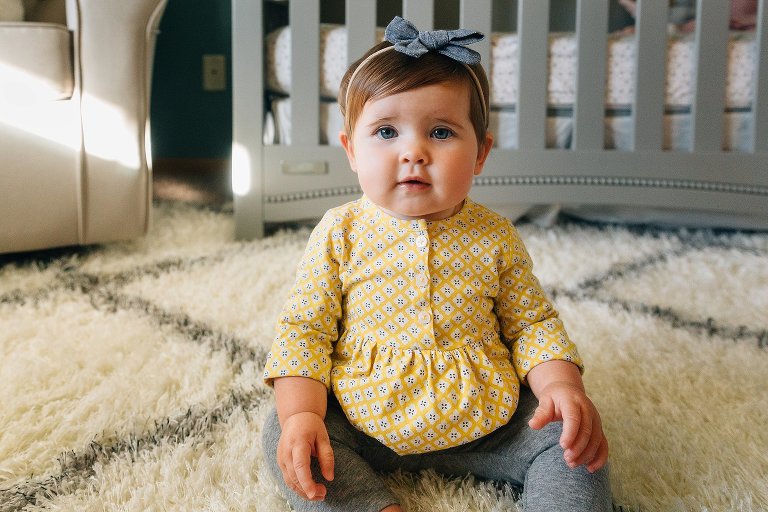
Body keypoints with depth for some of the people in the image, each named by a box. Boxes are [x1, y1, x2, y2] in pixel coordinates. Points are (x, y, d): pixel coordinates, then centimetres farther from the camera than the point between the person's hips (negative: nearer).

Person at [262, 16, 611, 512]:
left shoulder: (494, 237, -3)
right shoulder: (341, 233, -6)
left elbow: (533, 323, 4)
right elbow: (305, 328, -4)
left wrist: (562, 386, -15)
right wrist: (300, 414, -18)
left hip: (485, 423, 1)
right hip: (364, 422, 0)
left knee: (563, 437, -16)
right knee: (279, 433, -19)